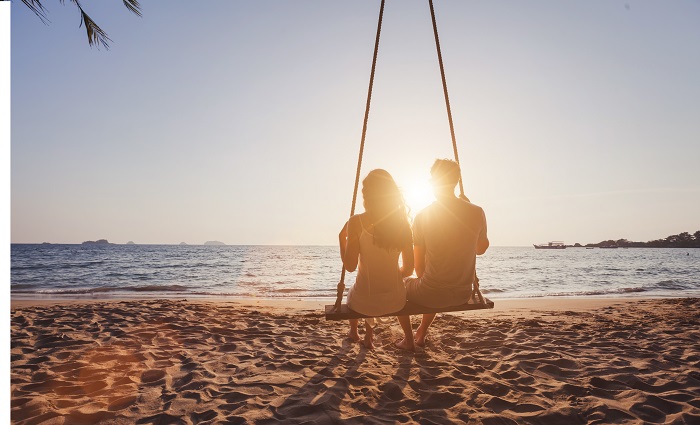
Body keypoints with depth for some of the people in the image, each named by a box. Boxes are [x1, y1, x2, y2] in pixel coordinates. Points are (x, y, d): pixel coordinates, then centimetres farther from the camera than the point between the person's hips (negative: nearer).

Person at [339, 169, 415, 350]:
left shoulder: (356, 222, -14)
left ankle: (354, 332, 57)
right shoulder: (403, 223, -4)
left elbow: (350, 266, -13)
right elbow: (408, 269, 0)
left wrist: (342, 238, 1)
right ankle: (408, 339, 35)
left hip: (364, 302, -2)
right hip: (395, 301, 2)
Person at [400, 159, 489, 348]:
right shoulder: (477, 212, -7)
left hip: (432, 295, -4)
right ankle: (421, 334, 46)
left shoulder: (423, 216, -12)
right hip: (463, 294, 4)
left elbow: (419, 268, -5)